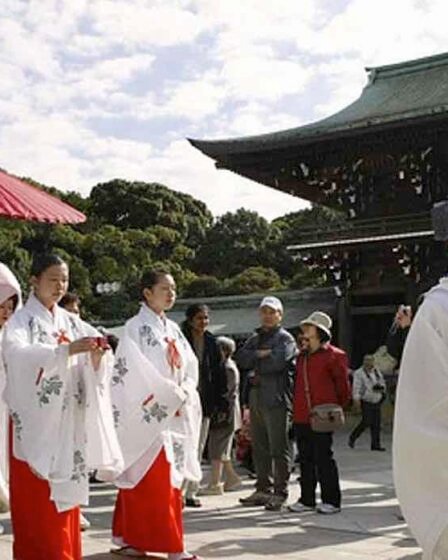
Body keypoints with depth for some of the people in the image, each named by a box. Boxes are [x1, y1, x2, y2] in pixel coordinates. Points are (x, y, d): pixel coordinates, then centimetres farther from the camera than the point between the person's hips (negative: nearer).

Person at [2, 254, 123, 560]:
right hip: (35, 422, -5)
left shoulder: (72, 322, 12)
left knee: (65, 493, 9)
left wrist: (97, 355, -18)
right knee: (37, 500, -3)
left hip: (68, 422, 5)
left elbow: (95, 361, 5)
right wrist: (66, 350, -33)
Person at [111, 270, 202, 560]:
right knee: (160, 481, -7)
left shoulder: (173, 328, 14)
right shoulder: (136, 327, -8)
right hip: (148, 415, -7)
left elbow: (190, 364, 13)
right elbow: (137, 371, -15)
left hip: (174, 414, 7)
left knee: (141, 481, 11)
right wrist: (172, 393, -14)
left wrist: (186, 389, -6)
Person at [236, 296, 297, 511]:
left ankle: (280, 492, 1)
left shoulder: (285, 338, -1)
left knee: (278, 449, -5)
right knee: (260, 448, 12)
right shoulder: (255, 338, 21)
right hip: (256, 398, 7)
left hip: (277, 399, -7)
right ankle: (263, 489, 21)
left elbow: (277, 362, -17)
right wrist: (260, 354, -8)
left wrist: (255, 365, -2)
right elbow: (240, 358, 5)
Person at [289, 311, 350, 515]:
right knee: (305, 458, 11)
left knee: (323, 458, -2)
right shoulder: (302, 355, 15)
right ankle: (307, 499, 20)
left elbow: (342, 384, 0)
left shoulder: (333, 356, -6)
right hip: (301, 416, 7)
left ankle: (331, 500, 7)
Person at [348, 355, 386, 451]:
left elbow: (383, 383, 21)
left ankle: (376, 445, 7)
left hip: (377, 402, 6)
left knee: (377, 424, 2)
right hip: (366, 402, -6)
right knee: (366, 422, -11)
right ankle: (352, 438, 9)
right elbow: (356, 388, -13)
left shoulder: (377, 372, 14)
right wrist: (356, 400, -23)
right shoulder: (359, 373, -6)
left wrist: (381, 387, -3)